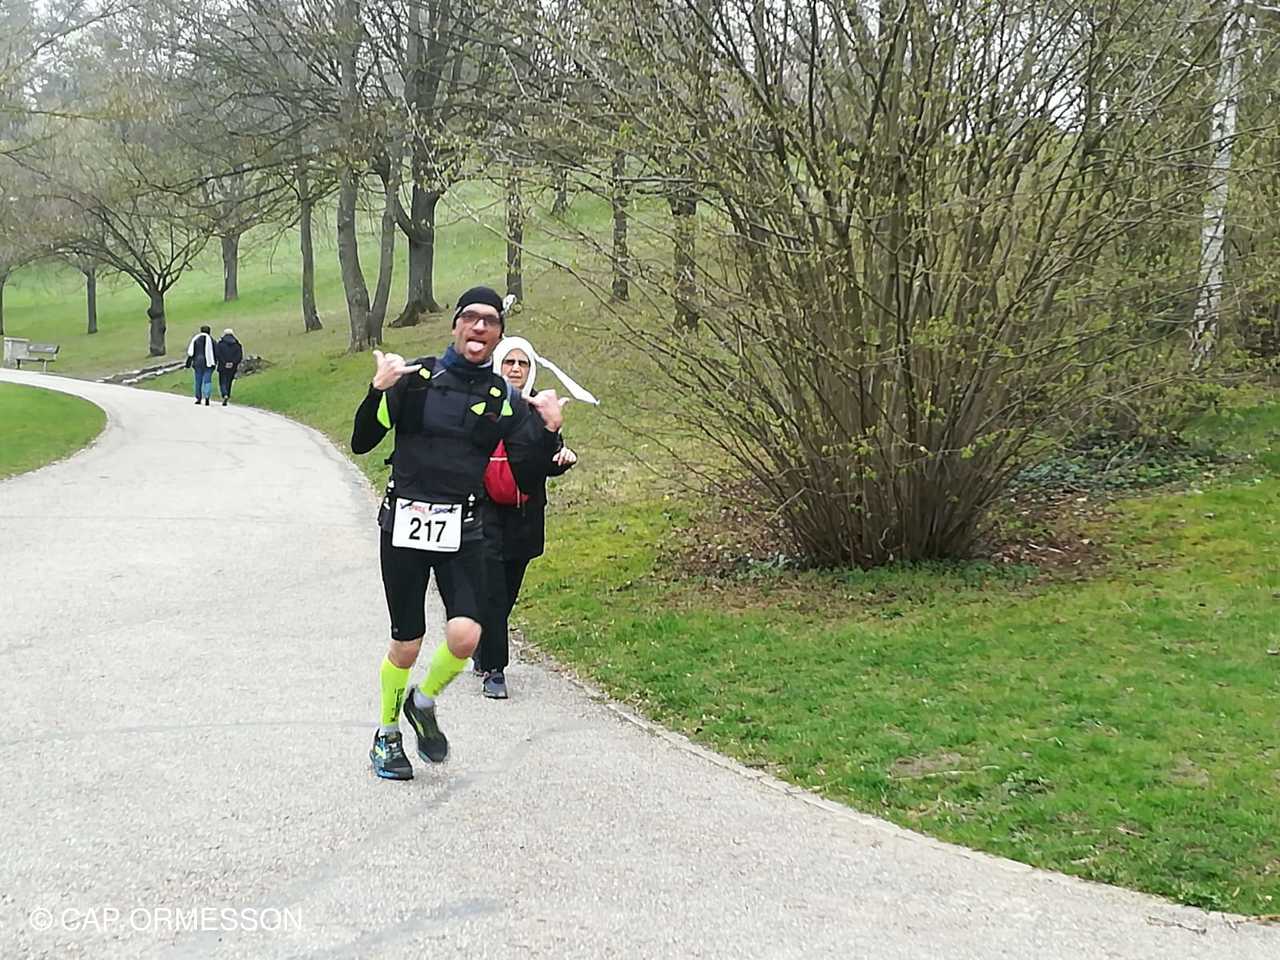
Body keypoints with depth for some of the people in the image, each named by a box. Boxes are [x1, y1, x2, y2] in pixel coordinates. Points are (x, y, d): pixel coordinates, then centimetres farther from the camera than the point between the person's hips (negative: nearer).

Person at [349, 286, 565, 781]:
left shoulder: (505, 398, 4)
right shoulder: (416, 377, -2)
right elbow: (361, 443, -4)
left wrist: (549, 431, -15)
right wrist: (379, 391, -19)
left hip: (462, 531, 2)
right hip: (405, 523, -2)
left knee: (465, 636, -15)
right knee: (406, 645, 4)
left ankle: (423, 703, 18)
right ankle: (387, 734, 30)